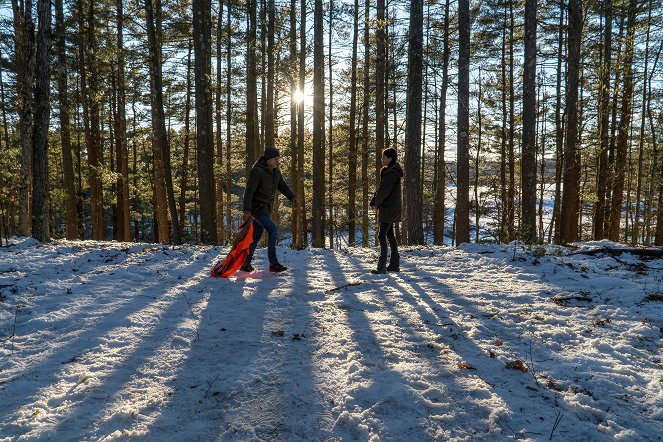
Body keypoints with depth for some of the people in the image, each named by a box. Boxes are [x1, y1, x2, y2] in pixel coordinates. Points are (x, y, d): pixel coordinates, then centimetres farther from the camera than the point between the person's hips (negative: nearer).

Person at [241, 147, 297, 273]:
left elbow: (282, 186, 10)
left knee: (256, 236, 14)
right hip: (256, 208, -9)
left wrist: (292, 197, -9)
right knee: (273, 230, -18)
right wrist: (246, 210, -29)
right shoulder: (257, 171, -21)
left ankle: (245, 263, 26)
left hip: (266, 208, 9)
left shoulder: (275, 171, 4)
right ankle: (273, 263, -13)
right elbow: (249, 191, -23)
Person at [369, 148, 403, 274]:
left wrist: (377, 203, -5)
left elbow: (383, 190, -21)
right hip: (391, 208, 10)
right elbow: (380, 188, 14)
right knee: (390, 235, 15)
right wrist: (373, 202, 3)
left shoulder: (392, 173, -18)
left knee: (382, 235, -11)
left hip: (389, 209, -10)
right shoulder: (388, 171, 14)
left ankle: (382, 267, -11)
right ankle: (395, 264, 22)